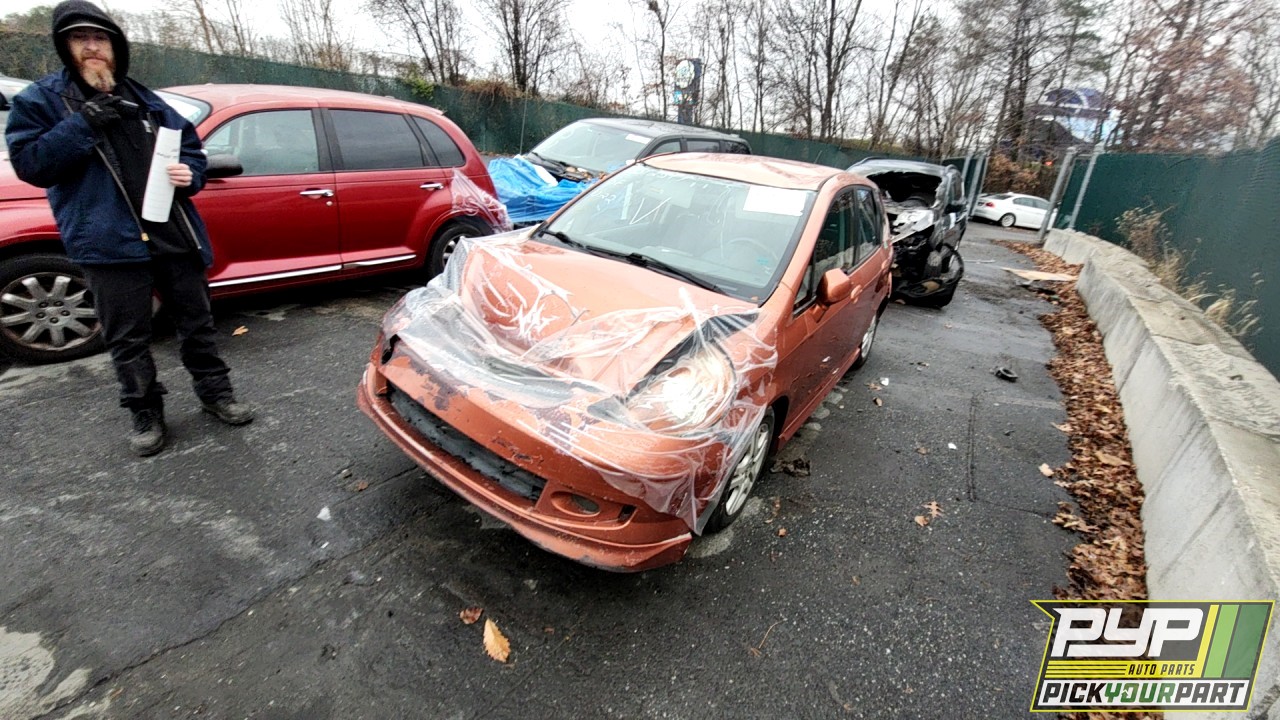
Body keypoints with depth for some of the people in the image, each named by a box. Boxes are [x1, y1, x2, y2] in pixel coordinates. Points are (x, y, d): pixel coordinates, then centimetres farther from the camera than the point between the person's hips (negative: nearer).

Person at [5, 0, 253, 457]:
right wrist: (82, 123, -15)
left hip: (174, 233, 3)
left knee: (196, 323, 11)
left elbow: (191, 146, 18)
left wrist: (189, 173, -5)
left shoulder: (145, 100, 14)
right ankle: (146, 414, 19)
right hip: (109, 242, -2)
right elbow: (28, 165, -5)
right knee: (128, 339, 5)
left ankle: (215, 392, 26)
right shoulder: (39, 101, 4)